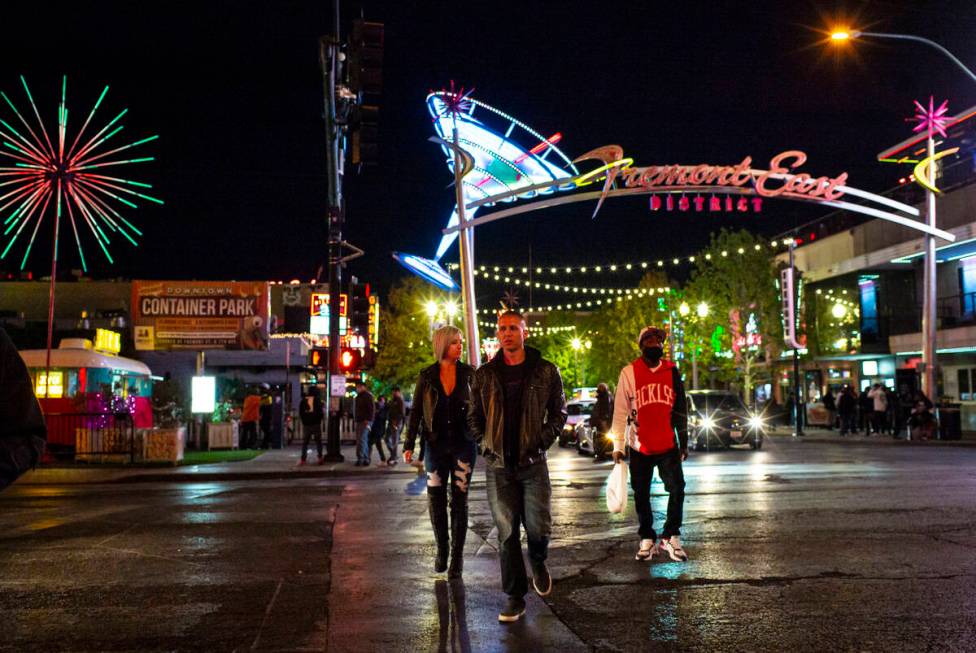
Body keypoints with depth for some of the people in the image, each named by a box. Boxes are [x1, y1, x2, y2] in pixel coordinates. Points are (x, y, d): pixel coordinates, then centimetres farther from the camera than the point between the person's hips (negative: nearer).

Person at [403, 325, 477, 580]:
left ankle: (457, 554, 13)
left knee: (459, 501, 3)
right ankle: (441, 548, 24)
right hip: (437, 445, 1)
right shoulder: (427, 376, 1)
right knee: (435, 499, 4)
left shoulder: (469, 373, 0)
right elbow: (416, 412, 2)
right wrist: (409, 445, -4)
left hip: (464, 444, -1)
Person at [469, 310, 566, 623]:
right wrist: (486, 444, 1)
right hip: (498, 465, 1)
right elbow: (474, 415, 13)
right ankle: (515, 597, 14)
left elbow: (558, 412, 7)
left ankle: (538, 563, 31)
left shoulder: (546, 372, 1)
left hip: (533, 461, -1)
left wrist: (542, 442, -4)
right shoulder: (484, 374, 4)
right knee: (507, 532, 3)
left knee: (539, 527, -4)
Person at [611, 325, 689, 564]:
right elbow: (620, 411, -4)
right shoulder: (629, 373, -4)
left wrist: (683, 442, 13)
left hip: (668, 446, 2)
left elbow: (680, 409, 12)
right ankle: (647, 539, 24)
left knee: (677, 489, -5)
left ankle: (671, 537, 13)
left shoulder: (672, 371, 5)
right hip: (640, 448, -2)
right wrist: (618, 445, -7)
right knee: (641, 496, 8)